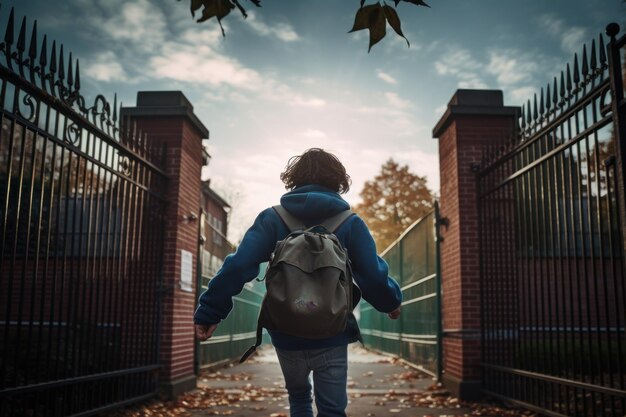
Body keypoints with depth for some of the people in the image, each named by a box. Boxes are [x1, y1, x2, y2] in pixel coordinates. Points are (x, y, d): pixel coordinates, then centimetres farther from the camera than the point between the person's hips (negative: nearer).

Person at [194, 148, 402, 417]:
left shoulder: (272, 218, -3)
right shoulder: (350, 223, -3)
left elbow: (238, 266, -12)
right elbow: (374, 276, -7)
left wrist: (209, 312, -7)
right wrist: (391, 302, 13)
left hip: (287, 336, 2)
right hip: (331, 336, -1)